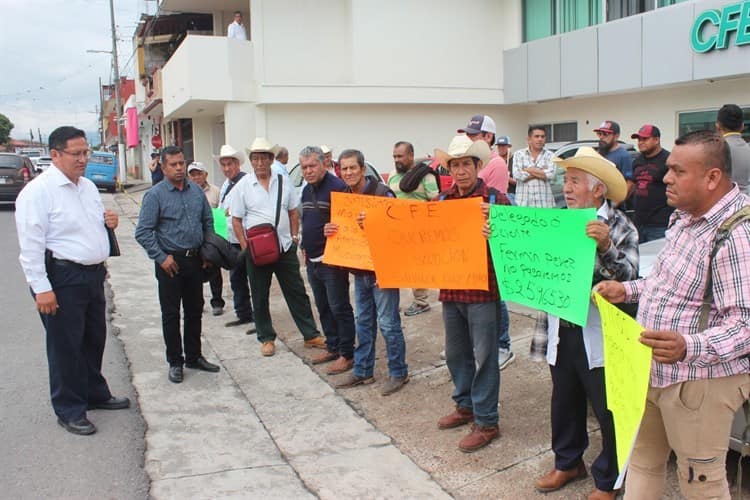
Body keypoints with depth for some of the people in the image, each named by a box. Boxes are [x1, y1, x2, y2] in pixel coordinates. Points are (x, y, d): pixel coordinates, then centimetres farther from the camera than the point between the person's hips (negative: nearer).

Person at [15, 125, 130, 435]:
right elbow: (31, 243, -18)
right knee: (66, 346, 3)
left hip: (93, 275, 8)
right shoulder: (38, 190, -14)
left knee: (94, 339, 19)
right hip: (62, 279, -8)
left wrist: (108, 222, 3)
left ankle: (95, 394, 37)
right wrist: (41, 288, -22)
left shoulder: (88, 187, 12)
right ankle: (69, 412, 16)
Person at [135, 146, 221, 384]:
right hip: (171, 262, -5)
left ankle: (194, 356, 27)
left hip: (195, 260, 5)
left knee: (195, 311, 13)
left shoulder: (196, 191, 7)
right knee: (171, 314, 4)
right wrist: (161, 257, -14)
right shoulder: (155, 195, -8)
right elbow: (143, 232, -11)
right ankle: (175, 362, 15)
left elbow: (208, 222, 16)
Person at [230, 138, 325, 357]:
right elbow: (236, 220, -2)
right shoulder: (243, 186, -3)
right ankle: (266, 338, 22)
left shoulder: (283, 181, 4)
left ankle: (311, 335, 16)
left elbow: (293, 212, 12)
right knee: (260, 297, 9)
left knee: (297, 292, 7)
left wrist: (295, 236, 3)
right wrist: (246, 247, -8)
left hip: (285, 247, 2)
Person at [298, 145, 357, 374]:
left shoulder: (337, 187, -14)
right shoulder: (307, 190, 13)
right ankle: (332, 348, 28)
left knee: (339, 308, -2)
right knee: (323, 307, 16)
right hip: (313, 260, 9)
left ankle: (347, 354, 6)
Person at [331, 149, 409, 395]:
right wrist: (330, 231, -4)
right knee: (364, 321, 16)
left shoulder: (381, 192, -14)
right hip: (359, 269, 7)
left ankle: (398, 372, 13)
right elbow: (342, 229, 17)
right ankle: (362, 371, 27)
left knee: (388, 323, -1)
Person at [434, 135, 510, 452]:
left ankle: (486, 422, 14)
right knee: (456, 354, 17)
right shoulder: (442, 201, 7)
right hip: (450, 288, 5)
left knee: (484, 356, 2)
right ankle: (466, 405, 36)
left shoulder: (495, 199, -7)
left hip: (483, 289, -5)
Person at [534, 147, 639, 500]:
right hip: (562, 332, 5)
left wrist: (605, 247, -32)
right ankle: (568, 462, 40)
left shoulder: (621, 228, -7)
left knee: (609, 412, 6)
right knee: (565, 404, 19)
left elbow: (628, 278, -17)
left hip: (599, 336, -5)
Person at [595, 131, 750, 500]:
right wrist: (627, 290, 10)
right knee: (642, 459, 20)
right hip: (653, 370, 9)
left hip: (701, 379, -9)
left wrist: (690, 347, -43)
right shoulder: (686, 215, 9)